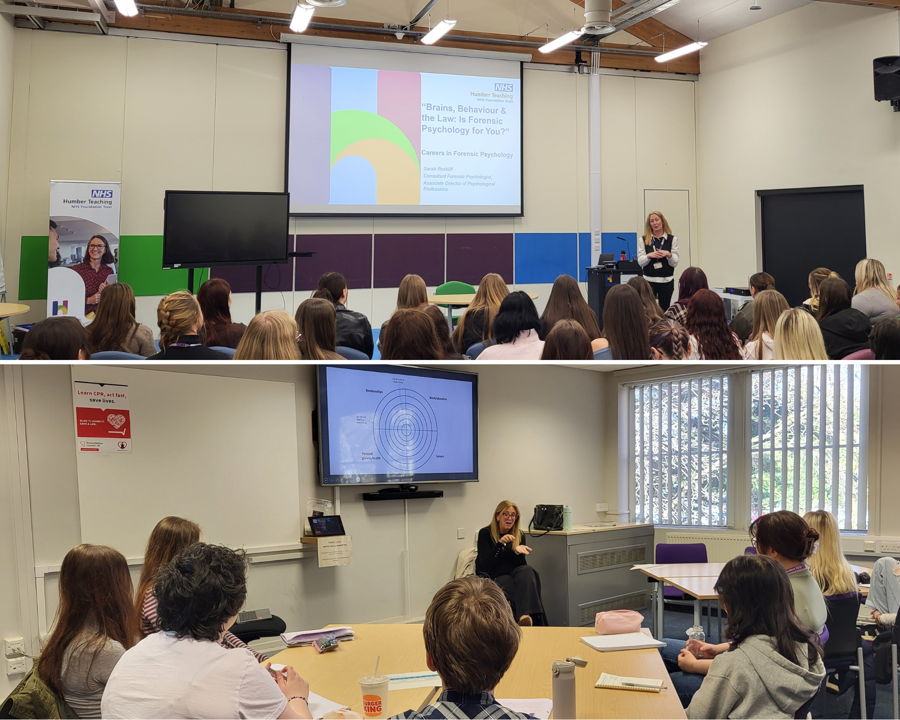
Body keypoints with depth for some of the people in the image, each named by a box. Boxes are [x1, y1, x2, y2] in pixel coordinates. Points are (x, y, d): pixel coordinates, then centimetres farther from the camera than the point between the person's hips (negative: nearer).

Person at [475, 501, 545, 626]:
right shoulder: (485, 533, -1)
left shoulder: (518, 535, 12)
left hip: (513, 573, 4)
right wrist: (500, 543, -24)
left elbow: (521, 564, 5)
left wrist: (518, 551, -18)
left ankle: (525, 615, -50)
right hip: (491, 577, -4)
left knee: (527, 570, -35)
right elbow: (486, 565, -12)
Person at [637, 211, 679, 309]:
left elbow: (675, 263, 1)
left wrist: (668, 254, -19)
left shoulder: (672, 239, 5)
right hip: (649, 280, -1)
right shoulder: (643, 240, 5)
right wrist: (649, 256, -19)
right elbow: (640, 262, 0)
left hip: (667, 280, 1)